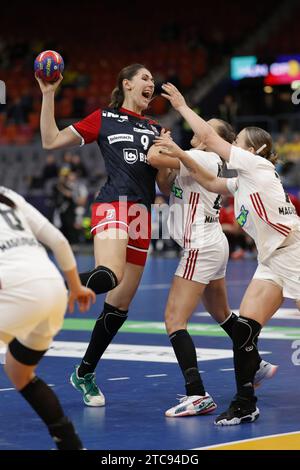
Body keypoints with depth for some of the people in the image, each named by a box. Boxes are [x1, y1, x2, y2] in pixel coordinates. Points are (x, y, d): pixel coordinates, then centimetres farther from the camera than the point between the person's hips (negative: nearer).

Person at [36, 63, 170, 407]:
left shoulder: (156, 130, 21)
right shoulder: (104, 118, 9)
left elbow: (166, 185, 18)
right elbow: (51, 141, 6)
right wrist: (48, 96, 0)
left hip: (142, 215, 6)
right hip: (112, 206, -5)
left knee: (120, 304, 5)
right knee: (109, 275, -36)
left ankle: (85, 373, 18)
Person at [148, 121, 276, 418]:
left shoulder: (200, 158, -14)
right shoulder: (211, 162, 13)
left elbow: (154, 158, -26)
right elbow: (168, 187, 20)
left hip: (200, 249, -10)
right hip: (214, 246, 10)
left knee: (174, 320, -14)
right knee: (222, 315, 28)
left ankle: (197, 395, -20)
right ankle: (257, 365, 43)